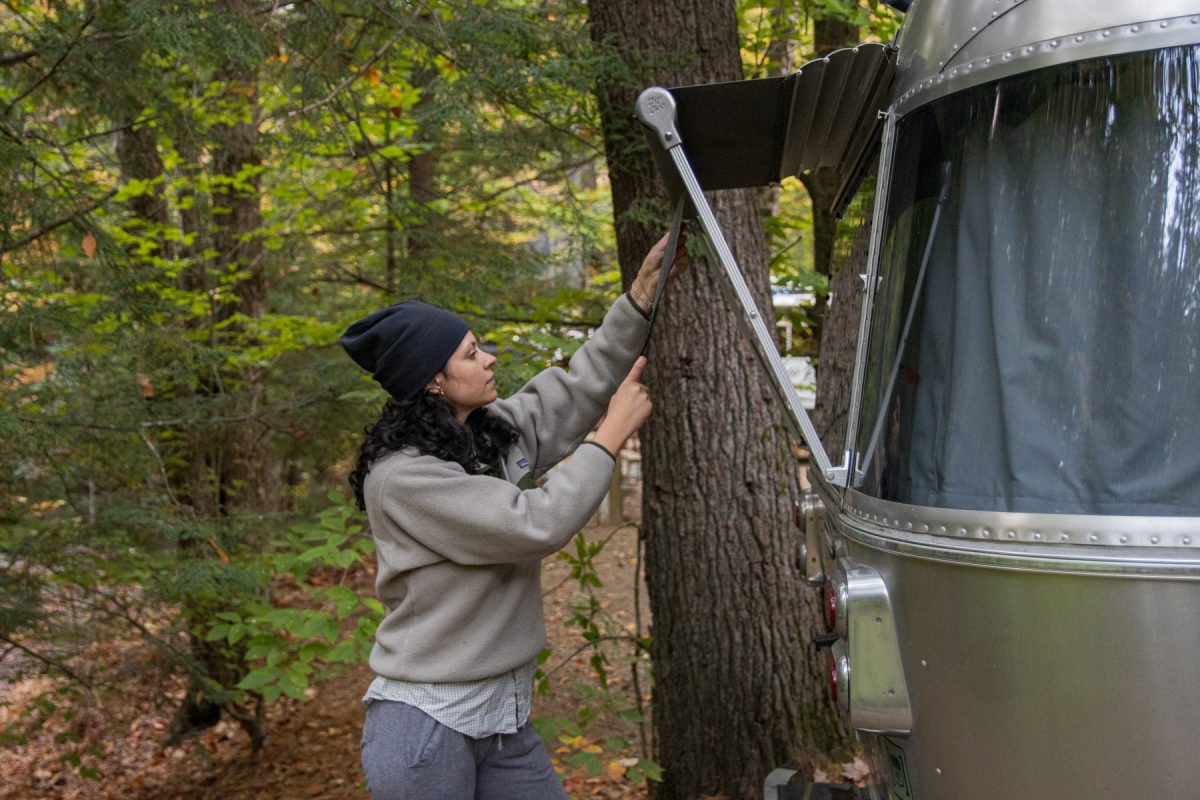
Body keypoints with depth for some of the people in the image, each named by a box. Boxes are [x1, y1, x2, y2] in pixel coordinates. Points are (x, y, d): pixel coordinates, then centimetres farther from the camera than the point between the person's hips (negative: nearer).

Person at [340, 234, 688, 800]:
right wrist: (614, 433, -14)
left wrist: (644, 289, 2)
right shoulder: (402, 476, -20)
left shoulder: (499, 431, 4)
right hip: (425, 726, -7)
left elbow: (579, 386, 10)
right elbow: (537, 525, -24)